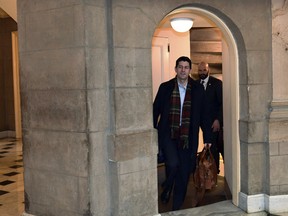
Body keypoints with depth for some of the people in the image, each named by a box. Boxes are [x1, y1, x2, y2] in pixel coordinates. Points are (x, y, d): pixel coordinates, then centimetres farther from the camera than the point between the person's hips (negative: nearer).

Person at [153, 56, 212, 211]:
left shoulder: (197, 89, 4)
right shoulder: (165, 87, 2)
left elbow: (203, 115, 7)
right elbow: (155, 110, 6)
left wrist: (207, 137, 5)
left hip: (188, 138, 2)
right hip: (168, 135, -1)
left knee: (184, 173, 6)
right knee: (173, 164, -22)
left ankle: (177, 207, 23)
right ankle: (166, 190, 9)